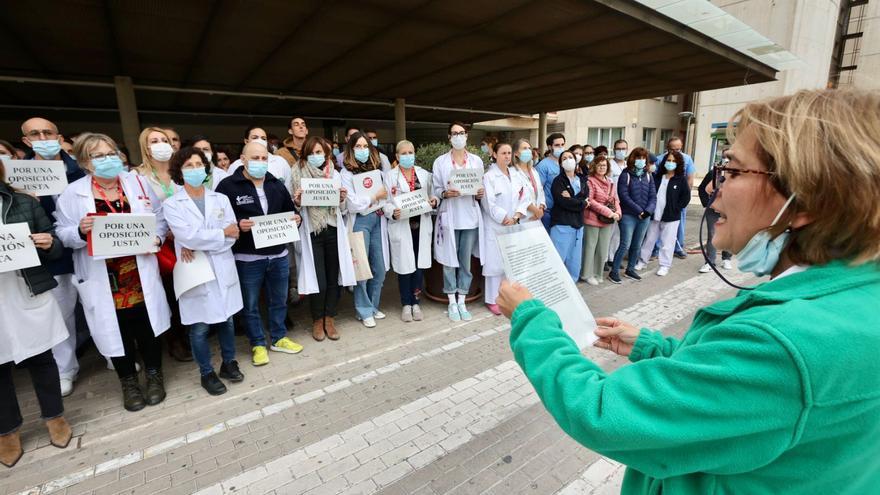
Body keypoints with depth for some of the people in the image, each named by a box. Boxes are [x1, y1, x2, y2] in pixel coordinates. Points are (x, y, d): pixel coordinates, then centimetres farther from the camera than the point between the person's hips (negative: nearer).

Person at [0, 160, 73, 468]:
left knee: (41, 358, 12)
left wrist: (49, 244, -17)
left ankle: (54, 416, 30)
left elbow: (55, 247, 6)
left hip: (29, 295, 0)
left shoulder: (25, 203, 3)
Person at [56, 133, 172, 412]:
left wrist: (157, 237, -11)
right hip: (104, 279, 0)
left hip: (141, 275, 1)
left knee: (147, 324, 9)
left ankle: (154, 374, 29)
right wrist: (80, 231, -20)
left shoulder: (138, 183, 4)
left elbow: (160, 217, 8)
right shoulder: (72, 193, -1)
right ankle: (128, 381, 30)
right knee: (117, 329, 10)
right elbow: (62, 235, 1)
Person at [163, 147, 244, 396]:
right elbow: (187, 236, -18)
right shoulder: (172, 204, -3)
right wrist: (221, 233, -10)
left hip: (223, 270, 3)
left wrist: (199, 245, -13)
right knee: (199, 328, 7)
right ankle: (206, 373, 25)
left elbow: (233, 236, -4)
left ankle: (229, 363, 33)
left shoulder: (221, 199, 6)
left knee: (226, 320, 14)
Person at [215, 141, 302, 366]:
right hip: (247, 258, -4)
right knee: (251, 305, 10)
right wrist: (237, 225, -26)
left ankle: (278, 338, 34)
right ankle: (258, 344, 27)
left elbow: (290, 210, 18)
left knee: (279, 300, 17)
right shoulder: (228, 185, -7)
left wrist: (296, 219, -3)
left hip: (278, 255, 5)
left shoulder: (277, 184, 9)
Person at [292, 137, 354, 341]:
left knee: (333, 277, 7)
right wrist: (297, 202, -18)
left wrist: (342, 199, -7)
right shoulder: (299, 174, 2)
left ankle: (330, 319, 23)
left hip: (333, 231, 3)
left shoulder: (335, 174, 9)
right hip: (312, 232, -3)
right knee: (318, 281, -3)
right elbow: (295, 208, 4)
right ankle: (317, 320, 20)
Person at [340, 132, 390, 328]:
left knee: (380, 268, 8)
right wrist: (375, 197, -5)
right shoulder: (347, 172, -1)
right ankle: (364, 311, 16)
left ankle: (373, 306, 26)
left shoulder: (376, 168, 14)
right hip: (361, 221, -5)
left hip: (378, 220, 5)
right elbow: (352, 204, -10)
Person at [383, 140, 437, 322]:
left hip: (421, 225, 3)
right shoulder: (390, 176, 2)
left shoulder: (424, 174, 12)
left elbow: (433, 196, 14)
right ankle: (406, 304, 19)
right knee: (404, 265, 3)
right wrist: (393, 212, -22)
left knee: (419, 264, 6)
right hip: (401, 227, -2)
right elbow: (385, 202, -4)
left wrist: (434, 200, -8)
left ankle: (415, 302, 21)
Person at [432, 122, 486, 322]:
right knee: (449, 261, 3)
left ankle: (462, 302, 19)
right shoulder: (440, 161, 2)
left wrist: (480, 193, -10)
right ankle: (452, 303, 16)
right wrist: (445, 193, -18)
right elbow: (435, 189, 1)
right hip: (449, 217, -2)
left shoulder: (476, 160, 9)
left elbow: (481, 187, 12)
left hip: (470, 217, 2)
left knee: (466, 262, 7)